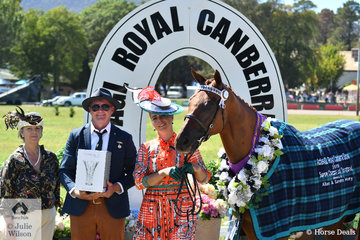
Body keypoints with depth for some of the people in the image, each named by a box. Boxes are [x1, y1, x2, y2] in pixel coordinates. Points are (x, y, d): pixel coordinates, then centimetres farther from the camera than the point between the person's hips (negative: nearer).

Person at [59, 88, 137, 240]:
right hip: (81, 207, 1)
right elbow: (65, 170, 5)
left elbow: (133, 171, 7)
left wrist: (117, 187, -12)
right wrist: (74, 190, -14)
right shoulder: (76, 136, 8)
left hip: (113, 208, 0)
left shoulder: (124, 138, 6)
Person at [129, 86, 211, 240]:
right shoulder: (147, 148, 8)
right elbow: (139, 182, -3)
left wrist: (196, 168, -15)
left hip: (181, 209, -1)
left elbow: (204, 179, 7)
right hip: (152, 210, 1)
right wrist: (165, 173, -18)